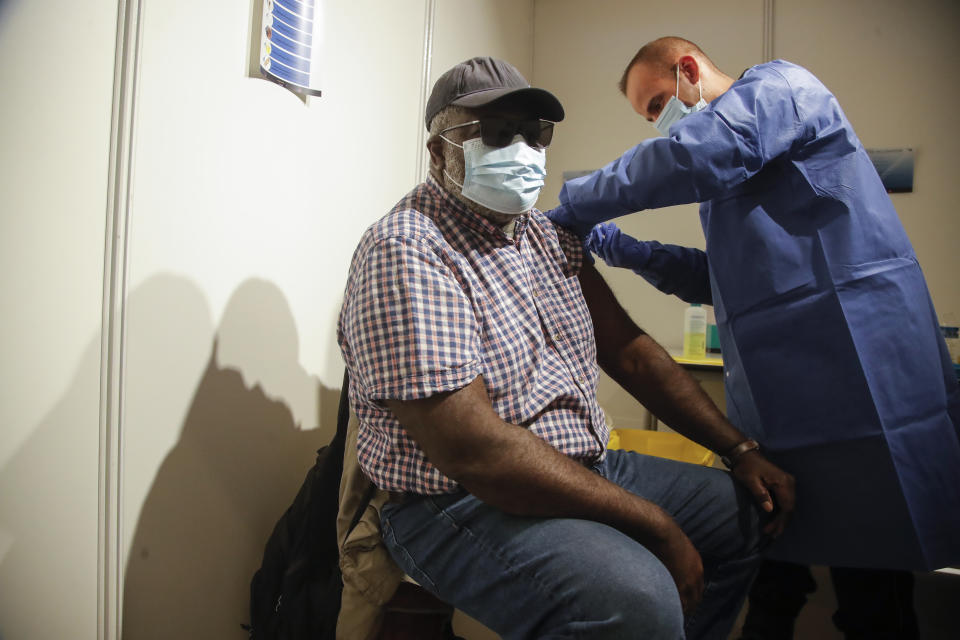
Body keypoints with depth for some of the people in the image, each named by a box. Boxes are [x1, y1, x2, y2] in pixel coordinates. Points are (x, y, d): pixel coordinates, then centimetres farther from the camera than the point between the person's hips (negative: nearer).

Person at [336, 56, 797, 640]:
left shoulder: (549, 235, 9)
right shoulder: (405, 251, -20)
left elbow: (629, 350, 12)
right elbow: (472, 450, -28)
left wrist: (741, 450, 4)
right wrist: (657, 527, -22)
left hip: (584, 469, 9)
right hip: (462, 502, -8)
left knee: (748, 511, 12)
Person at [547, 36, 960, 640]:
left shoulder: (780, 84, -2)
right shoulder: (731, 178, 23)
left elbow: (692, 154, -23)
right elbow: (722, 280, 21)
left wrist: (573, 210, -13)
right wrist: (625, 249, 9)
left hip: (857, 385, -8)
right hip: (774, 403, 9)